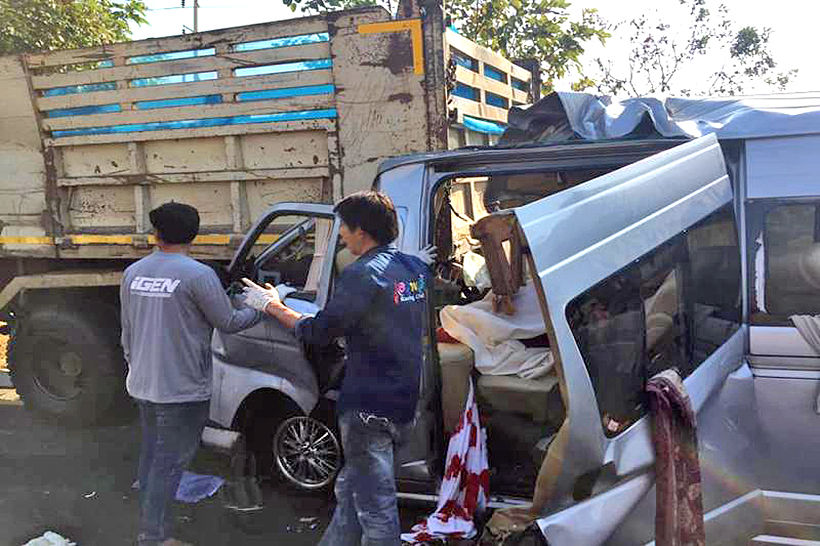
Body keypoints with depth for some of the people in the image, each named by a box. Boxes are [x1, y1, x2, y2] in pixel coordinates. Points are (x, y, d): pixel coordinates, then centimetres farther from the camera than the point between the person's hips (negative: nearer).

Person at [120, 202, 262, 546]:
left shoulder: (133, 272, 4)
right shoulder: (197, 274, -17)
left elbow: (127, 330, 13)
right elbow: (228, 322, -9)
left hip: (143, 385, 7)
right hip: (181, 389, -7)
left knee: (151, 456, 20)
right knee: (169, 463, 1)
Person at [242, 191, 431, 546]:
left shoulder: (363, 273, -19)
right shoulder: (414, 268, 7)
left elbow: (318, 332, -14)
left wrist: (272, 307, 0)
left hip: (369, 406, -9)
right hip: (404, 399, 9)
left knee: (375, 504, 4)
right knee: (349, 489, 23)